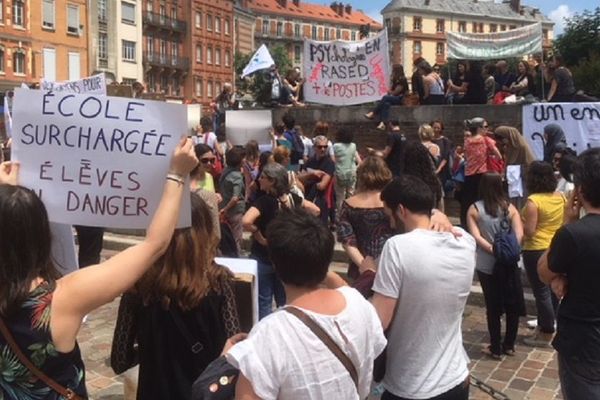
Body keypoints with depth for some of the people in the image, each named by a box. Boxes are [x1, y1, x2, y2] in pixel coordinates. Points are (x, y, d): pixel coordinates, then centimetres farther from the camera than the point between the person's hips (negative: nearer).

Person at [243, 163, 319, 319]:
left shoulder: (264, 201, -20)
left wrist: (260, 237, -19)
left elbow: (246, 221, -36)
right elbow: (315, 210, 10)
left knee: (264, 303, 7)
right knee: (285, 301, 18)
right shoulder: (291, 198, -3)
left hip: (263, 257, -6)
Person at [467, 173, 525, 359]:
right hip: (509, 264, 1)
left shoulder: (474, 209, -3)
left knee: (493, 306, 10)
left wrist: (493, 250, -17)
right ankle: (509, 345, 27)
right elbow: (519, 234, -12)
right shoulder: (510, 208, 0)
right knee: (512, 305, 16)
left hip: (487, 265, -1)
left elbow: (476, 236, -15)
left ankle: (495, 348, 19)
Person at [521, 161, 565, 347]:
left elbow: (529, 231, -21)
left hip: (536, 251, -7)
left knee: (542, 292, 4)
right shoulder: (561, 197, 0)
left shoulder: (533, 201, -21)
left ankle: (546, 334, 15)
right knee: (552, 289, 18)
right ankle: (544, 325, 33)